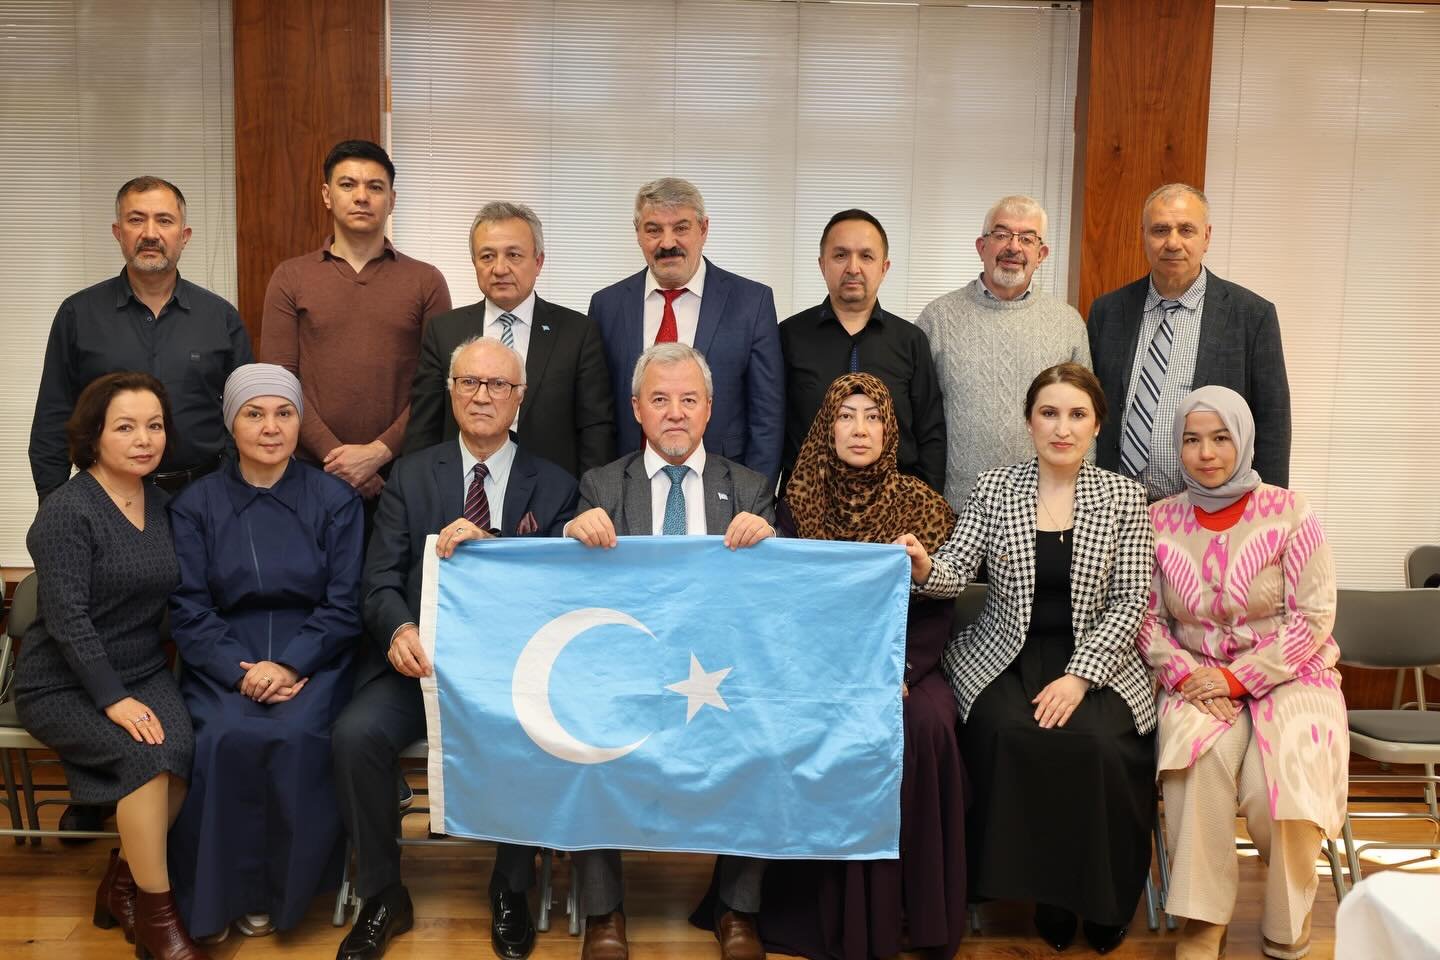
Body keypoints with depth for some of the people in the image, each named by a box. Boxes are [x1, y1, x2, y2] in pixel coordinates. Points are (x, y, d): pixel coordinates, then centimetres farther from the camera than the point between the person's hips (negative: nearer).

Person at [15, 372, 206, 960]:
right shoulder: (67, 511, -12)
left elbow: (176, 602, 8)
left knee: (182, 746, -25)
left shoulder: (163, 506, 6)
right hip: (62, 685, -4)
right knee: (145, 754, -28)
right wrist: (113, 698, -21)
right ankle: (154, 912, -12)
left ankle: (122, 883, -3)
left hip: (143, 674, 5)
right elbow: (67, 617, -17)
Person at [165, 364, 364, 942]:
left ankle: (277, 893, -8)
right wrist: (241, 672, -16)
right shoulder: (196, 504, 7)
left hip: (312, 656, 0)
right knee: (228, 739, -29)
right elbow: (188, 609, 0)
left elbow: (344, 605, 0)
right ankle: (217, 894, -9)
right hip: (224, 660, 1)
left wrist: (289, 665, -16)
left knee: (298, 738, -29)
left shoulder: (334, 500, 5)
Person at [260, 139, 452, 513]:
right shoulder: (290, 278, 7)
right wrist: (333, 454, -11)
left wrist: (379, 452, -12)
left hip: (400, 473, 0)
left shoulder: (426, 281, 5)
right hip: (313, 470, 1)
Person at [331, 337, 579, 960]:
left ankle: (510, 891, -2)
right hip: (420, 660, 1)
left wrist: (490, 545, -21)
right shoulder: (411, 476, 10)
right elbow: (379, 581, 1)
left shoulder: (553, 486, 7)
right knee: (355, 734, -25)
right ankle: (382, 895, -3)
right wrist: (400, 630, -22)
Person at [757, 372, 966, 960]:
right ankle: (837, 912, -16)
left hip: (905, 661, 1)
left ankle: (916, 908, -14)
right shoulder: (797, 505, 6)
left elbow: (938, 610, 2)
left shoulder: (922, 506, 6)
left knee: (927, 724, -30)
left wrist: (897, 670, -15)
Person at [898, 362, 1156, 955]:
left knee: (1098, 745, -28)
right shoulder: (993, 488, 4)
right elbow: (956, 572, -4)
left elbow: (1129, 602, -3)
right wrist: (923, 568, -29)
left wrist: (1080, 676, -15)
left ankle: (1101, 896, -1)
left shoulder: (1123, 498, 2)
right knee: (1009, 737, -28)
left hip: (1093, 660, 0)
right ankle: (1041, 888, -5)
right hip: (1003, 657, 1)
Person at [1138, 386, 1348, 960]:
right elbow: (1147, 619, 4)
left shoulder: (1288, 513, -5)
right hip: (1198, 678, 1)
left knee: (1280, 781, -27)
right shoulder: (1161, 522, 2)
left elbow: (1314, 616, -8)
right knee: (1198, 757, -31)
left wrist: (1240, 677, -15)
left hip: (1285, 673, -1)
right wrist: (1185, 673, -14)